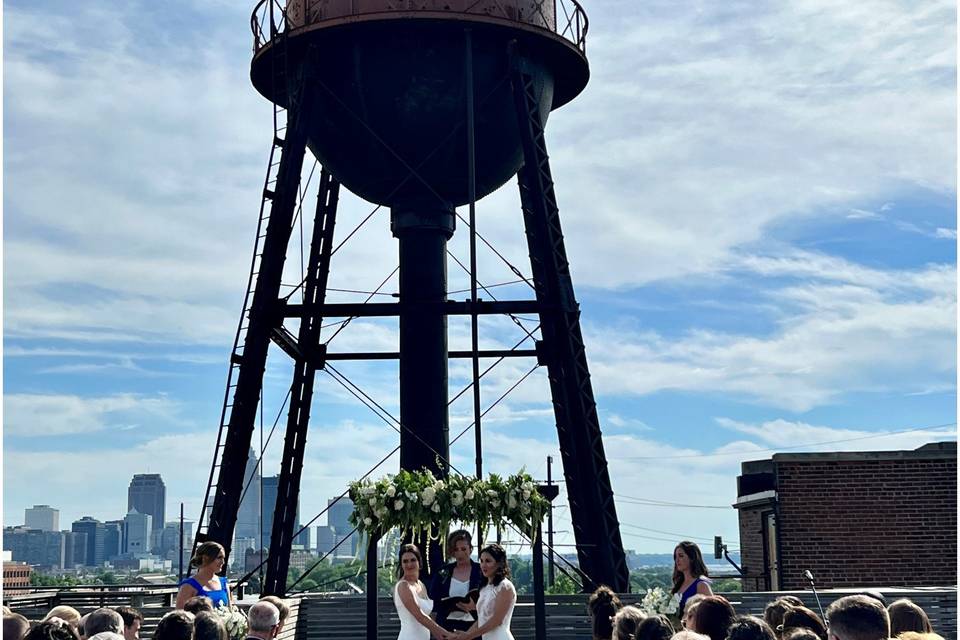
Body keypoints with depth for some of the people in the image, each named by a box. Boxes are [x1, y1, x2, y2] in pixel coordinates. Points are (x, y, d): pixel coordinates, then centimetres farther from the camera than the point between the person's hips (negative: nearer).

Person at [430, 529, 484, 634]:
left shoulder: (481, 572, 2)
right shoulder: (443, 572, 7)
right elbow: (433, 601, 3)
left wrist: (475, 606, -19)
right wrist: (456, 605, -14)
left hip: (473, 626, -1)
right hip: (447, 626, 1)